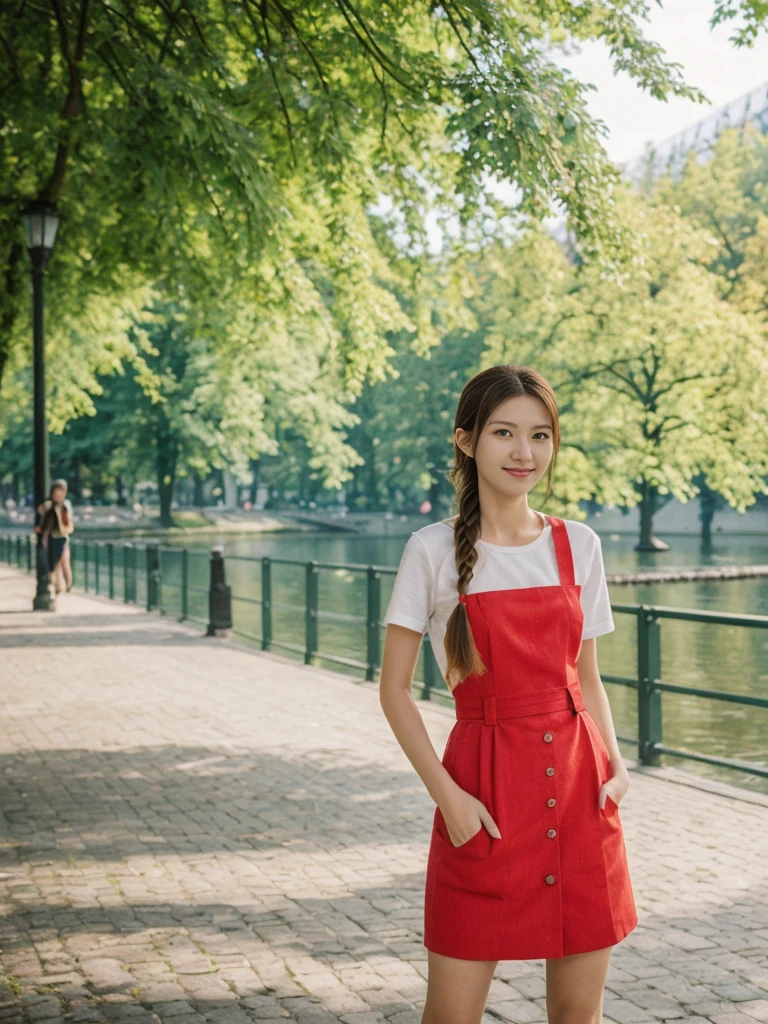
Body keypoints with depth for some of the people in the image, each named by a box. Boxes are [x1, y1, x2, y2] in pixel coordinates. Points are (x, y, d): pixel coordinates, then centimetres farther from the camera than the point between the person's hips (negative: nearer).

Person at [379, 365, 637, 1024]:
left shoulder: (579, 545, 6)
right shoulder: (434, 551, -5)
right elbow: (394, 689, -3)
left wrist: (615, 764, -1)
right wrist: (446, 795, -12)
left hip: (580, 789, 4)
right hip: (486, 793, -3)